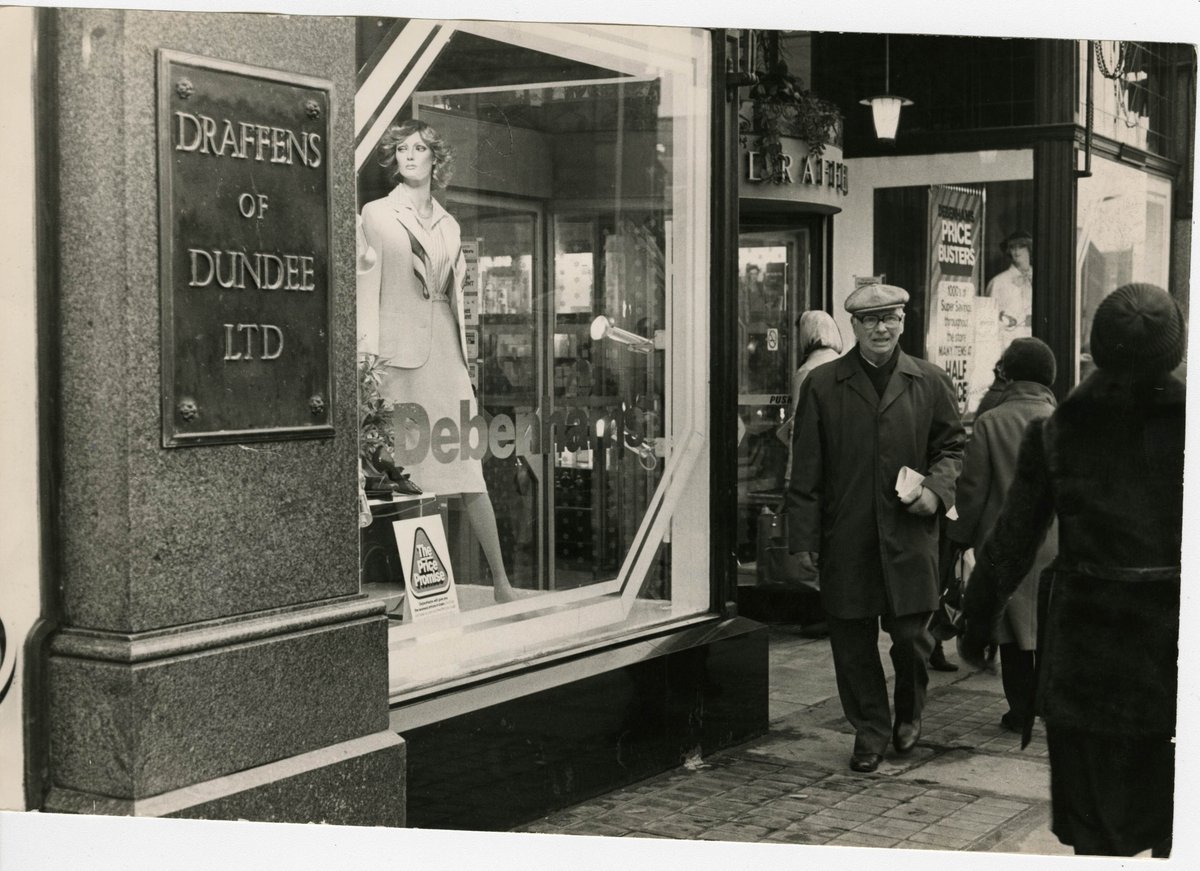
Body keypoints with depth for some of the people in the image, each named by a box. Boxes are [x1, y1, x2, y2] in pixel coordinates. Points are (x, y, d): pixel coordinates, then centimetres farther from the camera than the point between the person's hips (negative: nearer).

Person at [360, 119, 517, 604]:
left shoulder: (449, 225, 19)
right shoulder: (376, 215, 5)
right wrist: (371, 359, -8)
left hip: (447, 349, 4)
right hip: (403, 353, -4)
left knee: (470, 472, 1)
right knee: (411, 475, -5)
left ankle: (501, 583, 4)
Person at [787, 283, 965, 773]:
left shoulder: (929, 383, 7)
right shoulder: (822, 386, 3)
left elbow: (952, 445, 16)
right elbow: (806, 469, 3)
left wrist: (936, 488, -4)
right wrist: (804, 537, -1)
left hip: (909, 534, 0)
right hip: (845, 539, 0)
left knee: (910, 635, 2)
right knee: (853, 641, 5)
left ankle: (909, 713, 30)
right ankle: (870, 732, 21)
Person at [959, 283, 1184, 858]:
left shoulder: (1056, 431, -5)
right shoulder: (1184, 421, -8)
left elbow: (1012, 541, -1)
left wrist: (975, 623, 9)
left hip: (1084, 642, 1)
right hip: (1174, 636, 0)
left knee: (1093, 818, 13)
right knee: (1175, 818, 15)